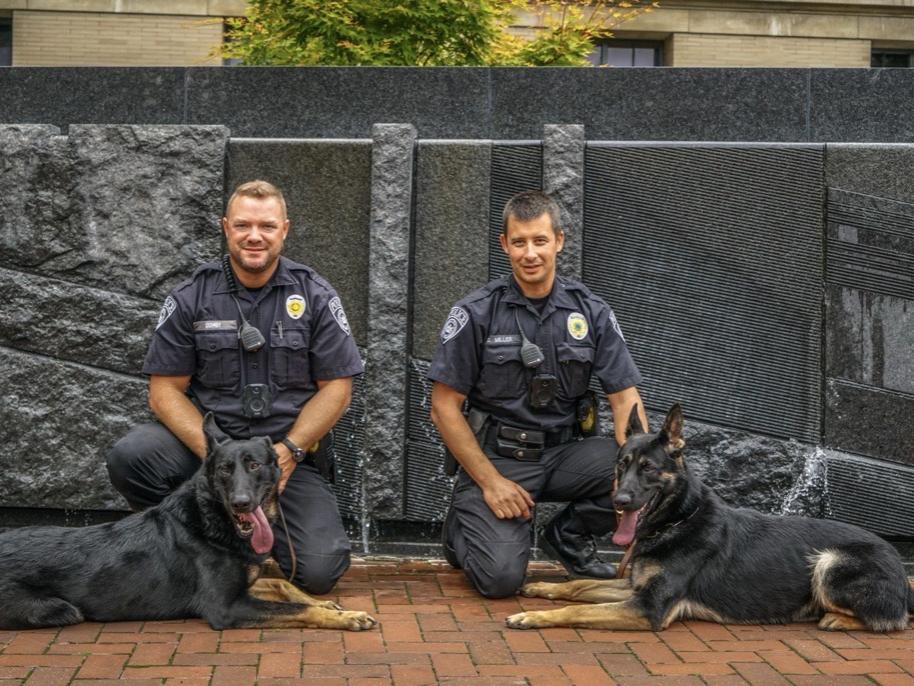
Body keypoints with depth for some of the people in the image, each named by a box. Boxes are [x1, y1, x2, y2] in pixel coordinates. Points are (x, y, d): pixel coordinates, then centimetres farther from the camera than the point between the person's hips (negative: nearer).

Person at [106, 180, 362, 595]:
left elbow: (336, 387, 1)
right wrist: (212, 451, -16)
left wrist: (288, 451, -13)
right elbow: (165, 389, 0)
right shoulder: (190, 299, 2)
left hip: (292, 454, 0)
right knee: (129, 456, -29)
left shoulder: (316, 297, 2)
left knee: (317, 571, -19)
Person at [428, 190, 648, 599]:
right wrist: (490, 480, -14)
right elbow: (444, 406, -7)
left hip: (563, 453, 3)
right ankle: (462, 524, 15)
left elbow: (625, 397, 0)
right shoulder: (476, 314, -8)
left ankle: (569, 535, 6)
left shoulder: (590, 312, 1)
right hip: (495, 457, -3)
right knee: (501, 577, -22)